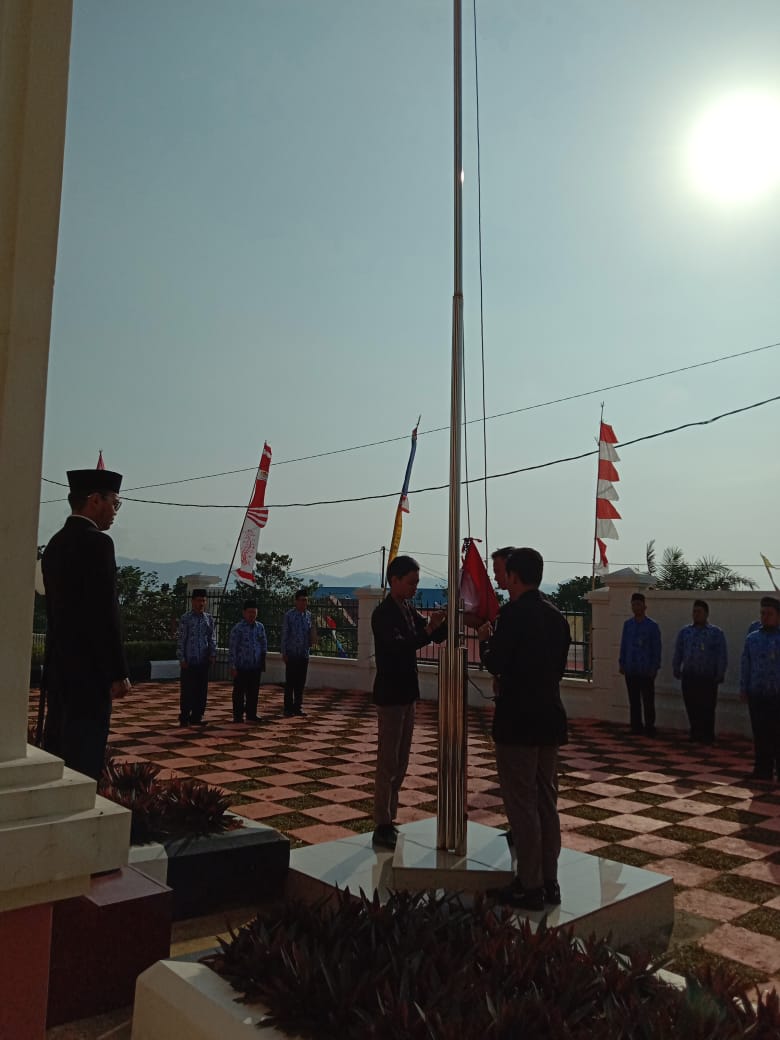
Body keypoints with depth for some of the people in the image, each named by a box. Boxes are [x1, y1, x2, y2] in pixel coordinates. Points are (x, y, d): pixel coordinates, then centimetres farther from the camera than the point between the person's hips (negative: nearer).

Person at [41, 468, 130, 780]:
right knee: (84, 753, -4)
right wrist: (118, 673, -16)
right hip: (87, 667, -9)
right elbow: (105, 613, -19)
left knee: (57, 747, 15)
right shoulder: (96, 542, -15)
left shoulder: (56, 543, 14)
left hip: (59, 664, 9)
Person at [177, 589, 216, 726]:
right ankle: (184, 718, 11)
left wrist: (213, 654, -2)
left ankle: (196, 717, 17)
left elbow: (212, 638, 10)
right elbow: (181, 640, -5)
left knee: (202, 690, 8)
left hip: (204, 661, 4)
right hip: (189, 661, -4)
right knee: (187, 690, 0)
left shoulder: (209, 618, 9)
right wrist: (182, 659, -9)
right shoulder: (185, 618, -4)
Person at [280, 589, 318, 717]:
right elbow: (284, 635, -4)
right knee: (290, 682, 0)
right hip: (292, 654, -4)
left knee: (301, 682, 9)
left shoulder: (309, 615, 8)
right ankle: (288, 708, 8)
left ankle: (298, 707, 18)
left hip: (304, 654, 4)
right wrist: (284, 653, -7)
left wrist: (313, 640, -6)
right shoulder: (289, 616, -6)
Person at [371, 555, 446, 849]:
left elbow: (436, 637, 9)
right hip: (390, 695, -9)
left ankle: (390, 818, 22)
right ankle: (382, 827, 2)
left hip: (407, 693, 9)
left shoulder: (409, 611, 9)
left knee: (400, 762, 13)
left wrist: (446, 621, -9)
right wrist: (428, 628, -38)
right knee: (388, 763, -4)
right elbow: (399, 646, -29)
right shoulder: (383, 613, -16)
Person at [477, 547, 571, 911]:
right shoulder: (557, 616, 8)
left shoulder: (513, 614, -15)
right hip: (550, 718, 8)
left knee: (521, 803, 1)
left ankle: (530, 886, 8)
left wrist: (486, 638, 3)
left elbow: (495, 664, -15)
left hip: (518, 721, -8)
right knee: (546, 802, 14)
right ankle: (549, 882, 23)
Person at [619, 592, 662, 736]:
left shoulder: (652, 625, -3)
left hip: (646, 671, -4)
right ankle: (636, 727, 16)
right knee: (634, 701, 9)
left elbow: (656, 648, -2)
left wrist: (655, 667, -5)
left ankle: (650, 728, 7)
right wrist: (622, 663, 8)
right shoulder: (628, 624, 8)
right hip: (630, 670, 4)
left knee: (648, 701, -1)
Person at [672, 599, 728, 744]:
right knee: (691, 708, 8)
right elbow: (678, 653, 14)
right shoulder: (684, 632, 10)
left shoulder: (716, 633, 0)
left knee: (707, 709, 0)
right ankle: (695, 734, 21)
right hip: (689, 677, 3)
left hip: (708, 678, -3)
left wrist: (719, 675, -5)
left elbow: (722, 656, -2)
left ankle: (707, 736, 11)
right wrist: (676, 670, 9)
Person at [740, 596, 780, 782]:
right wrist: (743, 689, 6)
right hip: (756, 695, 3)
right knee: (760, 735, 8)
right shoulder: (752, 638, 9)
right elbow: (745, 666, 10)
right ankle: (763, 770, 17)